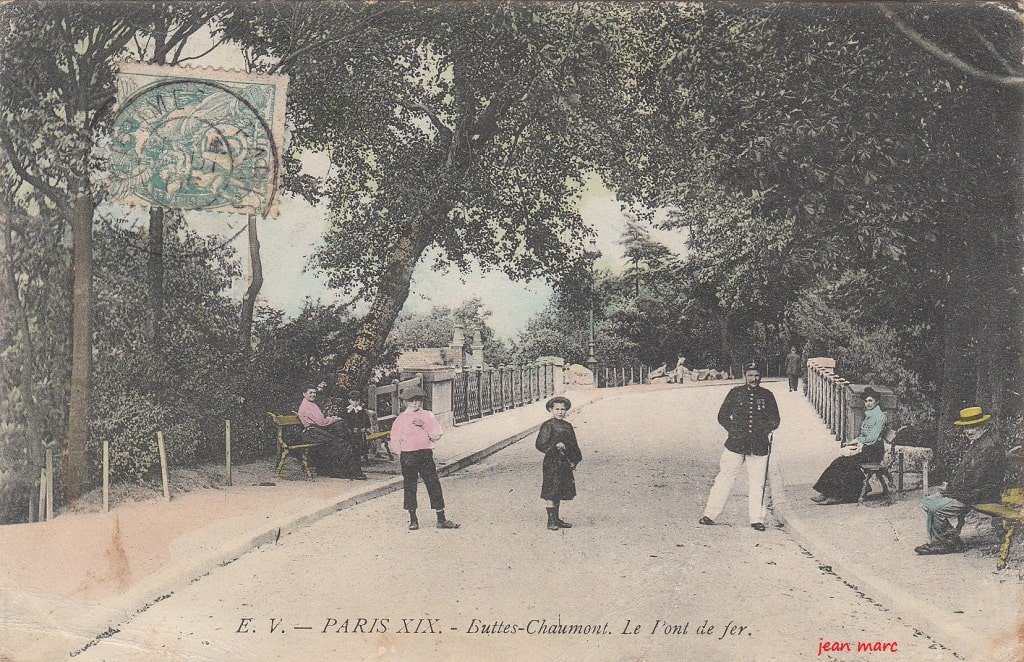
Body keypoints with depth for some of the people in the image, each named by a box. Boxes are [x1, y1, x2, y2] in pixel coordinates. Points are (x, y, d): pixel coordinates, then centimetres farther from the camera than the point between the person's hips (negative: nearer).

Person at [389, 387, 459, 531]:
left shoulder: (427, 416, 8)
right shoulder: (401, 419, 4)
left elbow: (437, 435, -1)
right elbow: (394, 440, 5)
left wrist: (423, 426, -12)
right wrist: (400, 454, -6)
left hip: (426, 454, 1)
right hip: (407, 454, -1)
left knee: (434, 484, -1)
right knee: (409, 486, 3)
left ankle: (441, 519, 4)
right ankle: (413, 520, 14)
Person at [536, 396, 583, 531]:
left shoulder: (568, 426, 12)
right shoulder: (547, 425, -7)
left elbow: (573, 444, 18)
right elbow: (540, 444, -13)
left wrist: (574, 460, 10)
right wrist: (556, 445, -24)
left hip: (565, 463, 7)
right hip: (552, 462, -7)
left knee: (559, 493, 13)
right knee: (551, 493, -4)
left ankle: (556, 519, 21)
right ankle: (551, 520, 0)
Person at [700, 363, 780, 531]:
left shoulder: (766, 395, 6)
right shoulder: (735, 393, 3)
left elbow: (774, 420, 10)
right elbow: (722, 416, 6)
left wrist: (764, 429, -11)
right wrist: (733, 430, -10)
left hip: (759, 446, 1)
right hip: (736, 443, -1)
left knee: (757, 483, 4)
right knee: (724, 479, 0)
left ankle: (756, 519, 14)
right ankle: (710, 514, 6)